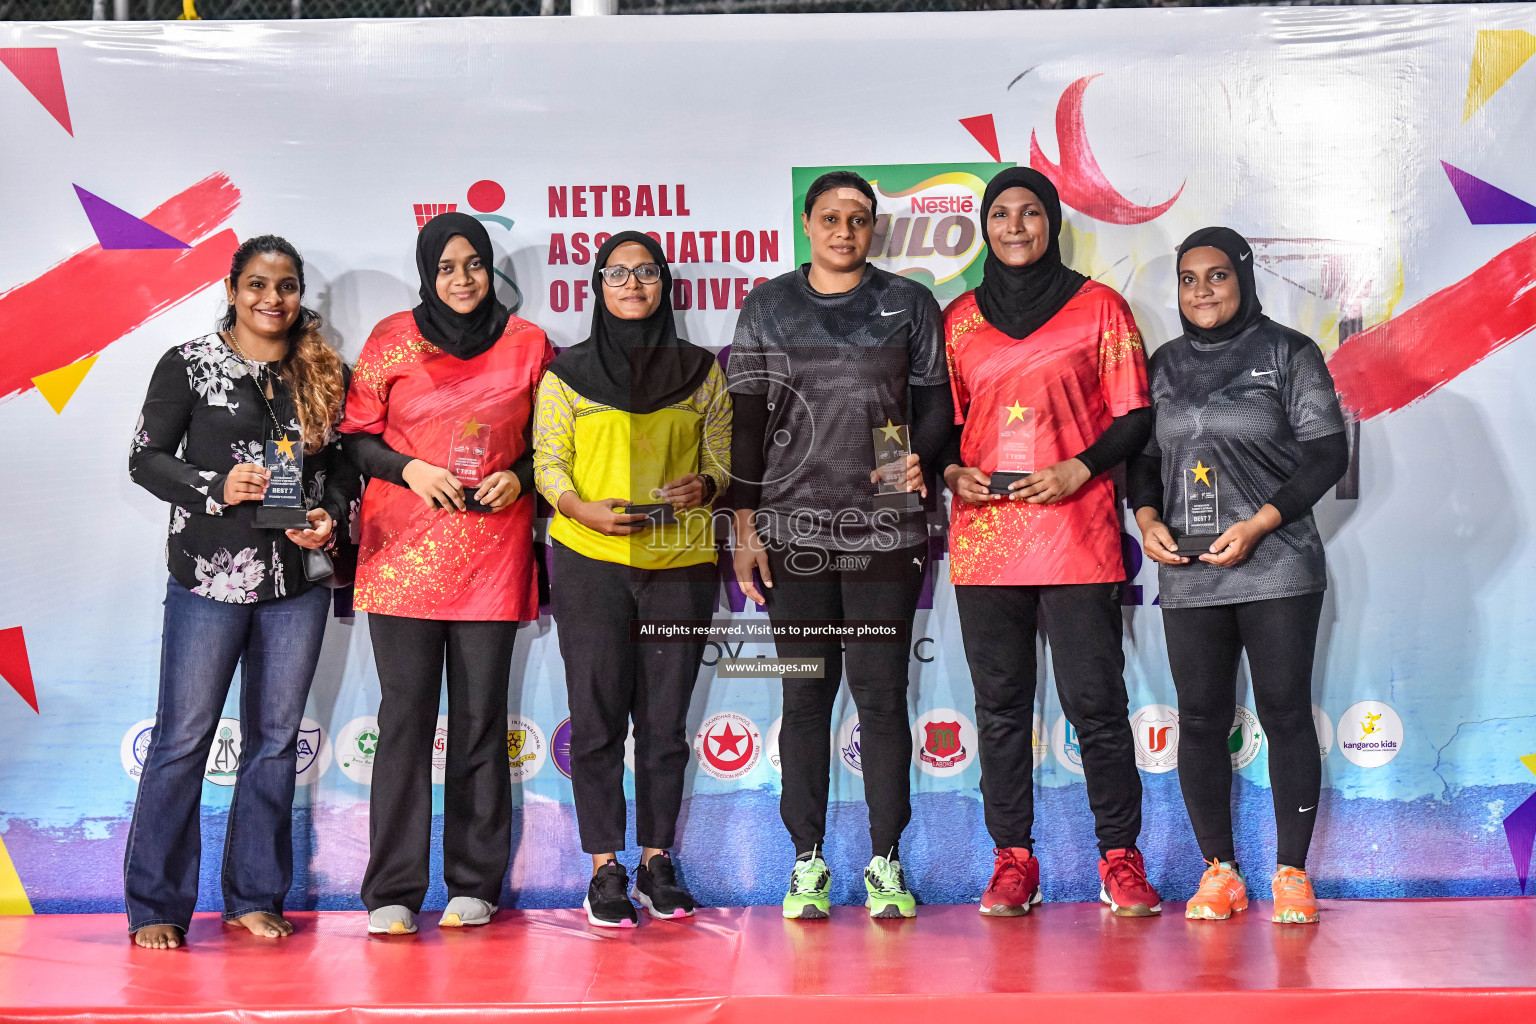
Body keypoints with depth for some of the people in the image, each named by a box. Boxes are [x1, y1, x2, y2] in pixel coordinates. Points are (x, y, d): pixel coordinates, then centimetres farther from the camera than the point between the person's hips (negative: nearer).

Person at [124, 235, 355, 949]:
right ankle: (156, 905, 7)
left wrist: (331, 516, -5)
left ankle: (255, 897, 19)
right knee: (183, 738, -3)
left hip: (298, 580, 4)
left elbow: (344, 462, 15)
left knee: (275, 740, 9)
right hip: (210, 576, -3)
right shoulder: (189, 366, 2)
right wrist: (216, 488, -15)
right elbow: (145, 458, 0)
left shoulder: (324, 374, 11)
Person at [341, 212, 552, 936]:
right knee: (406, 717, -3)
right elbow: (356, 434, 7)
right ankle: (393, 892, 3)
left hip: (493, 551, 1)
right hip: (404, 550, -1)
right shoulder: (392, 340, 5)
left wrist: (519, 476, -4)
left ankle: (474, 884, 12)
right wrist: (410, 469, -10)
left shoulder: (528, 344, 8)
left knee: (480, 719, 3)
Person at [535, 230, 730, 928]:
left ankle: (657, 860, 15)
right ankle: (605, 869, 5)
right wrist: (581, 508, -15)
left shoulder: (699, 371, 11)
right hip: (590, 563, -1)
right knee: (597, 714, -3)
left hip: (681, 563, 1)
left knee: (665, 718, 4)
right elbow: (548, 462, 4)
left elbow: (723, 454, 12)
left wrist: (706, 486, -10)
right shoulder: (568, 374, 7)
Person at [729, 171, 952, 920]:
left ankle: (885, 861, 8)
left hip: (886, 528, 0)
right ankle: (807, 861, 10)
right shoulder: (768, 308, 9)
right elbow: (745, 421, 8)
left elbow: (937, 400, 10)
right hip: (794, 530, 1)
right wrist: (744, 527, 2)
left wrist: (921, 459, -11)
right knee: (805, 696, 3)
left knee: (880, 692, 0)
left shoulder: (908, 305, 9)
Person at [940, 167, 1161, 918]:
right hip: (983, 535, 3)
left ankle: (1120, 858, 5)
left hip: (1076, 534, -3)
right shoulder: (958, 320, 14)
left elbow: (1134, 417, 3)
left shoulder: (1098, 307, 6)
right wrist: (953, 471, -2)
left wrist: (1080, 469, -12)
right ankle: (1013, 859, 11)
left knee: (1094, 700, -5)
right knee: (1000, 706, 4)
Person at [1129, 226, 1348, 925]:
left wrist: (1257, 525, -13)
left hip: (1277, 564, -3)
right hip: (1187, 573, 4)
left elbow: (1327, 453, -3)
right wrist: (1148, 518, -3)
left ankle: (1292, 873, 4)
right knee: (1201, 719, 3)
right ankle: (1220, 873, 12)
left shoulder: (1288, 353, 2)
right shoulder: (1165, 364, 14)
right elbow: (1143, 455, 17)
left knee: (1285, 713, -4)